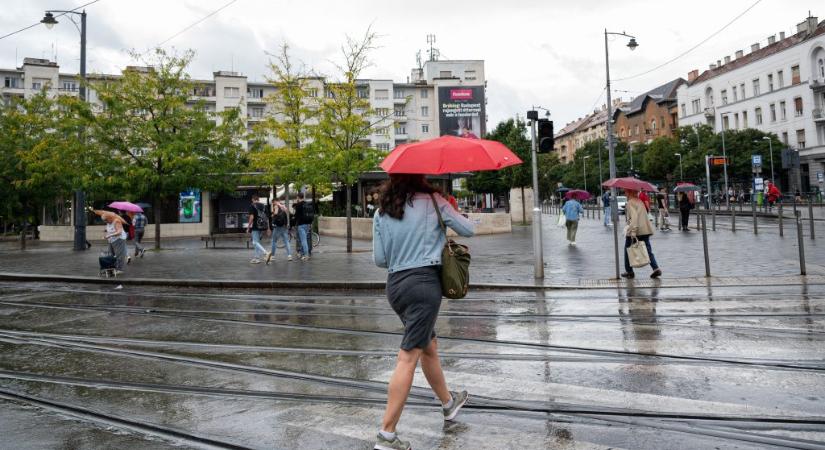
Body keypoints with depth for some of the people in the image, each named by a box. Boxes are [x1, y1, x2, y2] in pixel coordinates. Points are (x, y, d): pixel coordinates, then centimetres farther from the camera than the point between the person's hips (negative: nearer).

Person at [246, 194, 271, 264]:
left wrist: (248, 227, -8)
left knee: (255, 243, -5)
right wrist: (268, 228, 14)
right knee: (257, 242, 17)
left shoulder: (252, 206, -6)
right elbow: (267, 218, 11)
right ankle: (256, 258, 18)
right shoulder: (263, 206, 12)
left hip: (256, 227, -7)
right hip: (263, 227, 7)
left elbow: (251, 217, -14)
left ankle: (266, 253, -24)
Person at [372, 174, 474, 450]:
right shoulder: (432, 200, -3)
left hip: (395, 285, 6)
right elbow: (468, 230, 3)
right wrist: (450, 214, 22)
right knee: (408, 357, -5)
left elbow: (379, 259, 9)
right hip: (424, 283, -6)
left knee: (429, 347, 23)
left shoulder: (380, 212, 8)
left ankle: (448, 402, 43)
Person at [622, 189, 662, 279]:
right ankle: (656, 268, -10)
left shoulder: (630, 203, -9)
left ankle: (629, 271, 13)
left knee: (628, 250, 8)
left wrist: (633, 231, -27)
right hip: (646, 230, 7)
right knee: (648, 250, 6)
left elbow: (634, 216, -21)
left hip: (635, 231, -7)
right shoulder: (640, 201, 17)